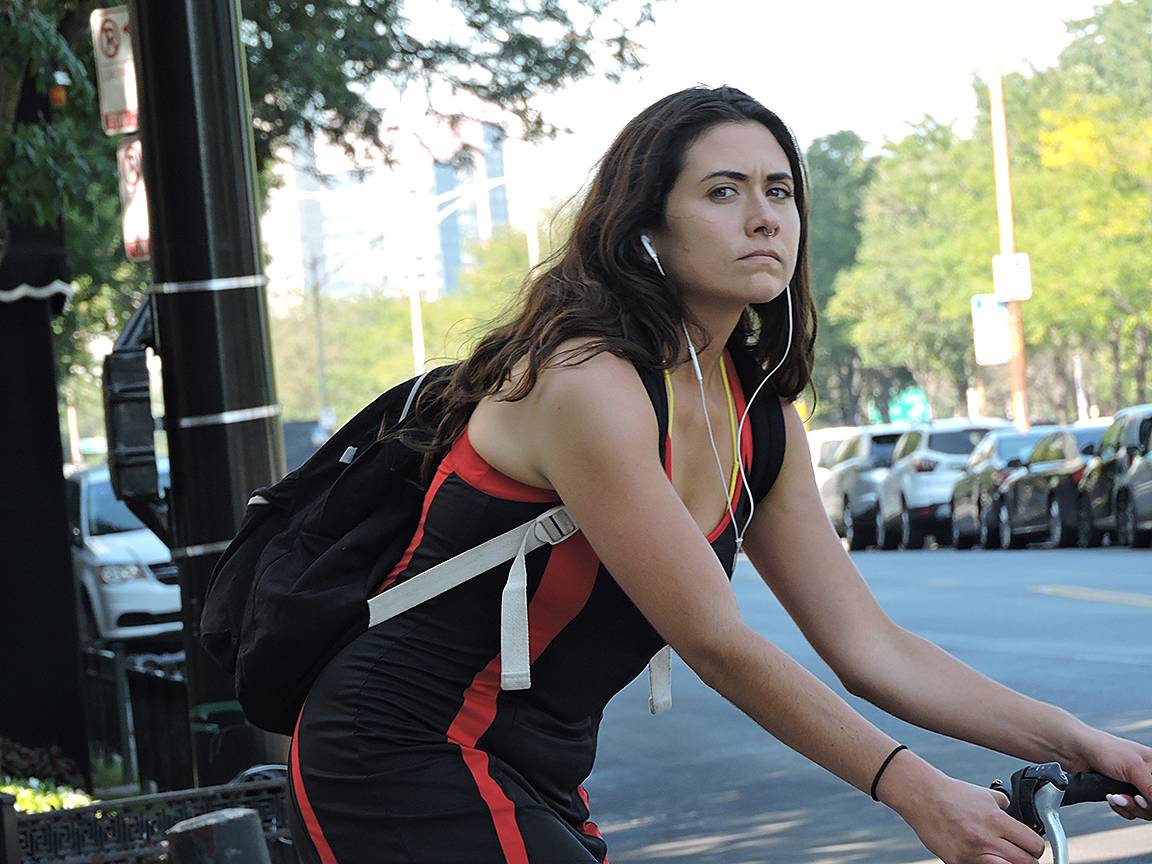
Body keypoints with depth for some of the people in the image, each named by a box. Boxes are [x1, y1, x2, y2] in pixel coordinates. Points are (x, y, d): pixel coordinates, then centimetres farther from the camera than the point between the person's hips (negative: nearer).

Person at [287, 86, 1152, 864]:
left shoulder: (762, 421, 5)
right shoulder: (586, 381, -21)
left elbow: (869, 646, 4)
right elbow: (714, 641, -22)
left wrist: (1072, 742, -6)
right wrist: (915, 790, -22)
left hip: (539, 783, 9)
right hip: (405, 769, -8)